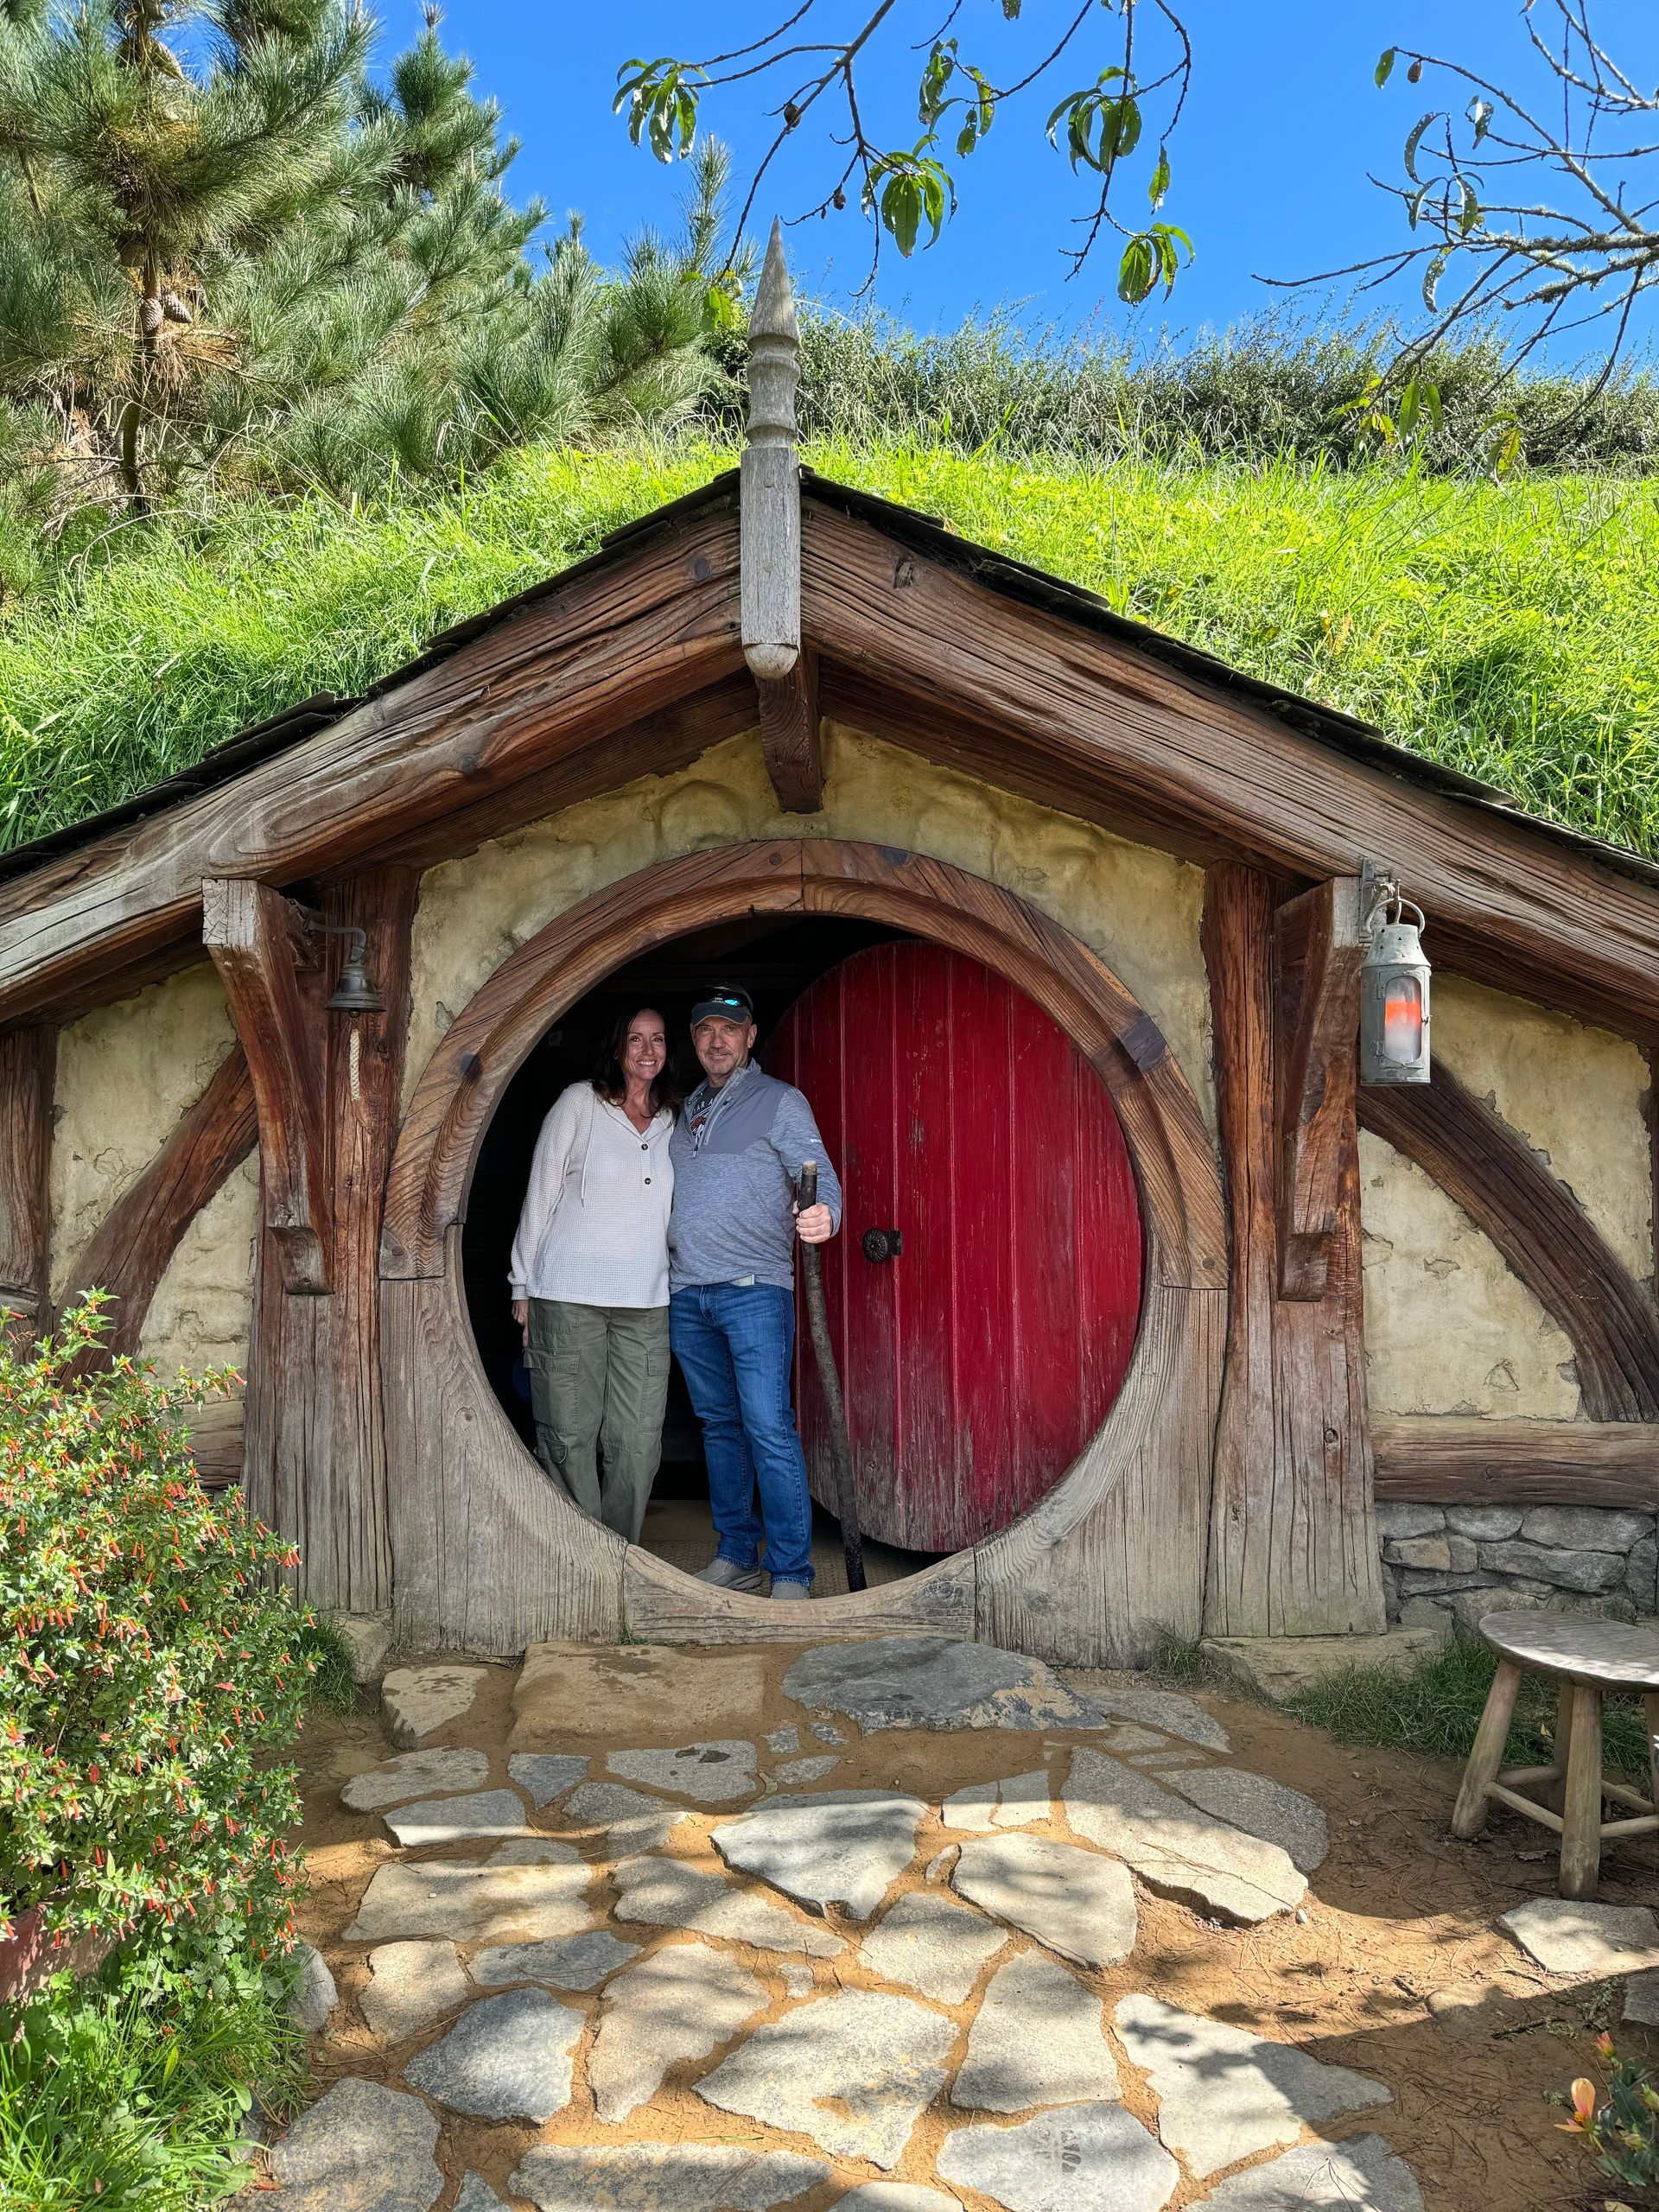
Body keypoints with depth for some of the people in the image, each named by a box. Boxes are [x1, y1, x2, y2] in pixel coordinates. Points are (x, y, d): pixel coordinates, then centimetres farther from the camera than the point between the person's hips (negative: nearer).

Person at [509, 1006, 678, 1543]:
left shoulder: (673, 1121, 14)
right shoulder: (579, 1104, 2)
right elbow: (540, 1194, 4)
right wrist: (524, 1285, 2)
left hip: (646, 1303, 4)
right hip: (570, 1296, -4)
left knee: (638, 1442, 1)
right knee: (569, 1437, -2)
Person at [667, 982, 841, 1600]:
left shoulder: (780, 1101, 1)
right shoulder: (687, 1109, 19)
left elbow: (820, 1178, -8)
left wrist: (821, 1215, -30)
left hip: (754, 1291, -6)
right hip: (687, 1294, 6)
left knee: (769, 1429, -10)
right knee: (719, 1427, 11)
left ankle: (790, 1575, -5)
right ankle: (736, 1557, 20)